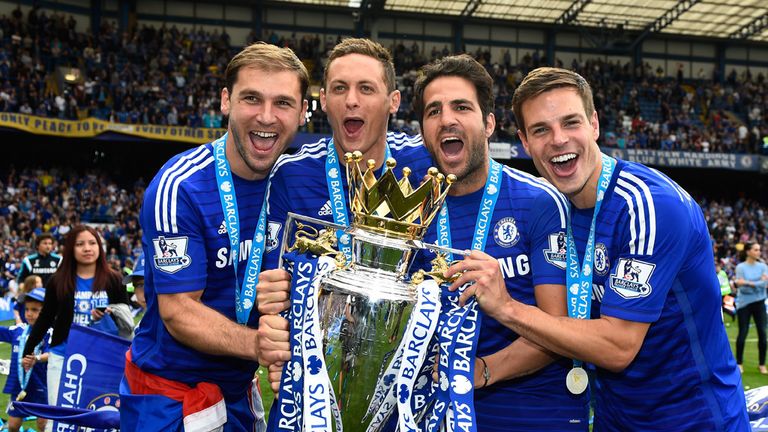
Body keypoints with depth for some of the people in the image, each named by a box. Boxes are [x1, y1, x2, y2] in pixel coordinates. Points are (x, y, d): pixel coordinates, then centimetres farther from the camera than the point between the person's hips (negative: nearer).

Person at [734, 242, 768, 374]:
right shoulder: (741, 267, -6)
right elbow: (742, 288, -13)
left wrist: (748, 283, -20)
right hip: (744, 304, -3)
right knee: (743, 333, 0)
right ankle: (739, 363, 13)